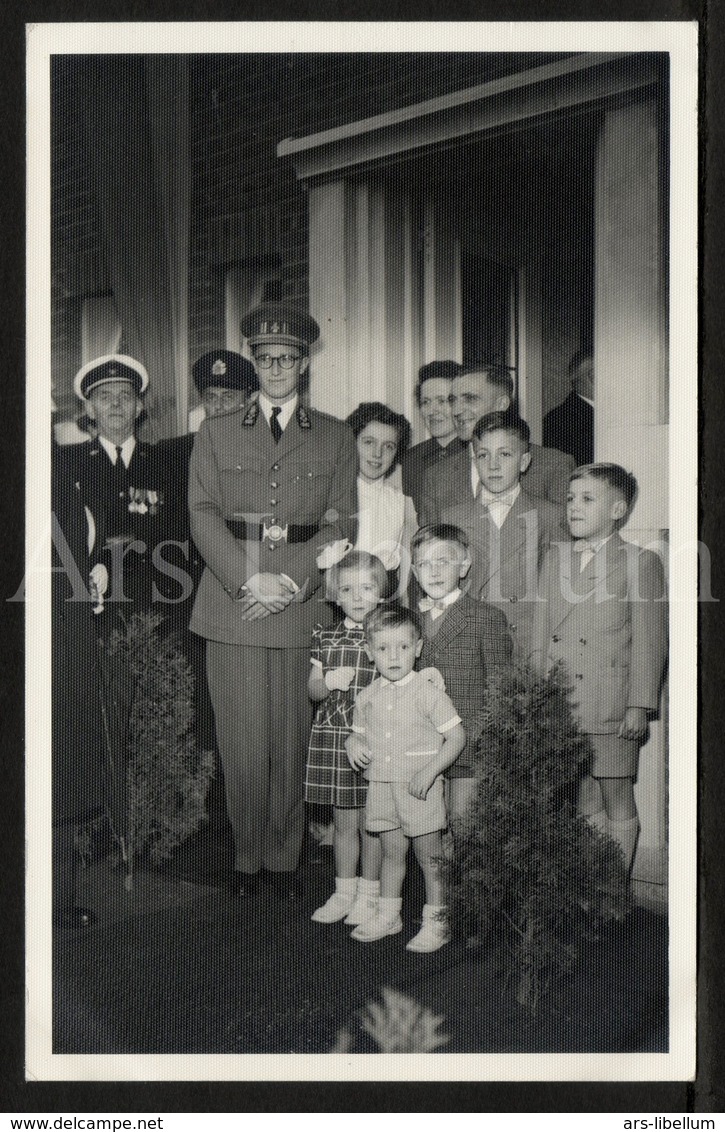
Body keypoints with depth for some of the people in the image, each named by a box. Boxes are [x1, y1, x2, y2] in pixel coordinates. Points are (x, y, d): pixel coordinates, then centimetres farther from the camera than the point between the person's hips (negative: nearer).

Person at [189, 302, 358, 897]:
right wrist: (249, 579, -10)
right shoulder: (215, 433, 13)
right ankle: (247, 857, 16)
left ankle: (285, 857, 17)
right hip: (232, 606, 0)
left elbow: (341, 525, 4)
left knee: (293, 741, 2)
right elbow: (203, 515, 3)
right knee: (241, 742, 1)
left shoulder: (337, 437, 12)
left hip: (305, 608, 0)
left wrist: (293, 582, -10)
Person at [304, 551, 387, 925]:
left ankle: (369, 894, 20)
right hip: (332, 737, 3)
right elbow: (312, 690, 7)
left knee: (371, 822, 5)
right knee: (343, 822, 13)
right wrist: (328, 683, -12)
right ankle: (343, 891, 27)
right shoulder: (325, 638, 7)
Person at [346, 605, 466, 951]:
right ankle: (387, 915, 29)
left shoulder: (428, 692, -10)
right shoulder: (368, 696, 4)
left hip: (419, 787, -4)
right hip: (381, 784, 4)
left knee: (429, 858, 4)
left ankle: (436, 921, 16)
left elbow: (456, 737, -9)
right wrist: (354, 742, -4)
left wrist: (430, 771, -18)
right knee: (392, 852, 16)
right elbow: (359, 729, 20)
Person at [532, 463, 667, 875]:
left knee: (617, 799, 5)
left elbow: (649, 640, -5)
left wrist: (640, 705, -10)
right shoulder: (555, 558, 13)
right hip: (560, 704, 4)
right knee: (582, 802, 12)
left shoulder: (641, 561, -1)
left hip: (611, 705, -4)